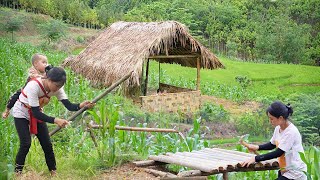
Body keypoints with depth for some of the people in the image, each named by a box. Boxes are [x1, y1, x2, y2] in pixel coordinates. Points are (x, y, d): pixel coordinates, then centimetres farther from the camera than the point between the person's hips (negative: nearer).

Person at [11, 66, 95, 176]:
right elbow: (36, 113, -36)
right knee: (26, 144, -16)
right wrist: (55, 120, -45)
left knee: (47, 144, 0)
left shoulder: (56, 88, -18)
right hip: (21, 114, -5)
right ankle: (17, 172, -2)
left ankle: (53, 172, 11)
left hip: (36, 114, 6)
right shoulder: (33, 86, -36)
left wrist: (81, 106, -45)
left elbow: (69, 106, -24)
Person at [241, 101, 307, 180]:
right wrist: (257, 147, 0)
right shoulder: (278, 128, 2)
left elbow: (278, 153, -24)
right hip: (285, 170, 8)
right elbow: (272, 144, 18)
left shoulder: (291, 132, -23)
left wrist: (255, 159, -25)